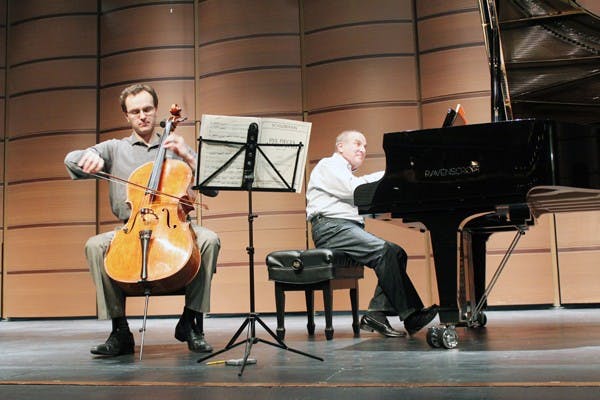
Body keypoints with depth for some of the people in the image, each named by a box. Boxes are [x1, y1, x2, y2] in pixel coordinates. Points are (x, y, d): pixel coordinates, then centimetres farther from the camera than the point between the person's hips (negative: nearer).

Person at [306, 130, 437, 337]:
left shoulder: (348, 174, 33)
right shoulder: (328, 165, 5)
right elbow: (355, 190, -14)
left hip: (351, 228, 9)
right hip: (330, 227, -9)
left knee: (397, 253, -10)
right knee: (384, 250, -27)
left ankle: (376, 313, -17)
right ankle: (411, 315, -26)